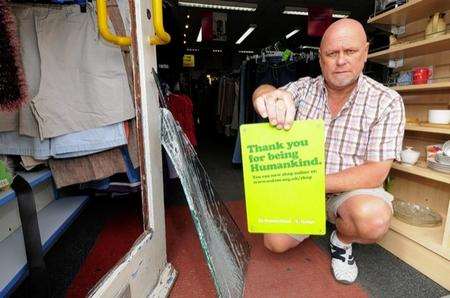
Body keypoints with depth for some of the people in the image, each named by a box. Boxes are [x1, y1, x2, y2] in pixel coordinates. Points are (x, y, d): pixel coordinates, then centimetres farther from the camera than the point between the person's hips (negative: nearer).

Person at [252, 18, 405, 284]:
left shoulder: (387, 102, -12)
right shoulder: (304, 88, -4)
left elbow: (376, 173, -17)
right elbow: (262, 92, -23)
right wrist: (270, 95, -49)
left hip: (352, 190, -2)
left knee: (374, 219, -33)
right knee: (276, 243, -10)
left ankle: (342, 240, 4)